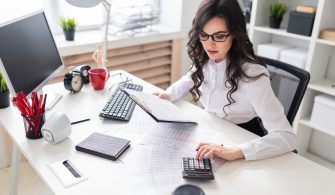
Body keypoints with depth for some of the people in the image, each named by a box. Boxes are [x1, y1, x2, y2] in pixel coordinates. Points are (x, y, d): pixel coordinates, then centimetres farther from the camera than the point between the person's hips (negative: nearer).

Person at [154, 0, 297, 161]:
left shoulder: (251, 73, -27)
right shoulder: (204, 60, -9)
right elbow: (190, 80, 15)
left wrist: (234, 152, -43)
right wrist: (168, 95, -4)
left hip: (240, 140, -4)